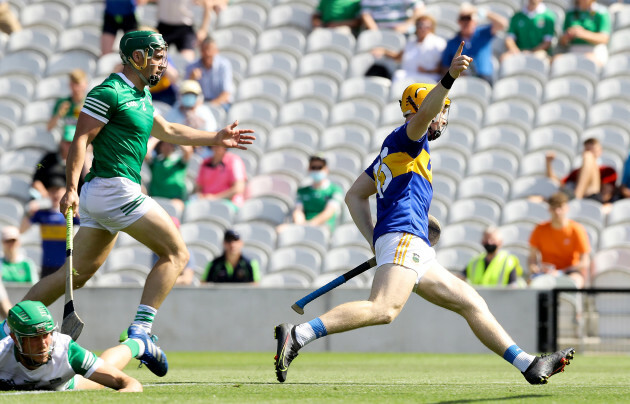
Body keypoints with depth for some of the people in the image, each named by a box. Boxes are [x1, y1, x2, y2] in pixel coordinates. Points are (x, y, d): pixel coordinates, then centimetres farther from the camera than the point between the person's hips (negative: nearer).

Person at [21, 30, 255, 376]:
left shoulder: (140, 96, 20)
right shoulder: (110, 92, -10)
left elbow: (168, 132, 34)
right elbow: (80, 139, -14)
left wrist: (216, 139, 34)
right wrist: (71, 188, -21)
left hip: (102, 196, 10)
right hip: (114, 188, -10)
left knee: (76, 275, 10)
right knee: (175, 252, -8)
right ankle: (139, 332, -15)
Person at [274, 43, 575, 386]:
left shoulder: (390, 152, 31)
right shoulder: (405, 138, 5)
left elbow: (354, 196, 28)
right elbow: (423, 113, -19)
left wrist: (374, 240, 18)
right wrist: (449, 78, -34)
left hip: (419, 257, 11)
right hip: (403, 236, -11)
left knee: (471, 303, 13)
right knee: (383, 309, -30)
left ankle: (530, 366, 14)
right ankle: (298, 335, -38)